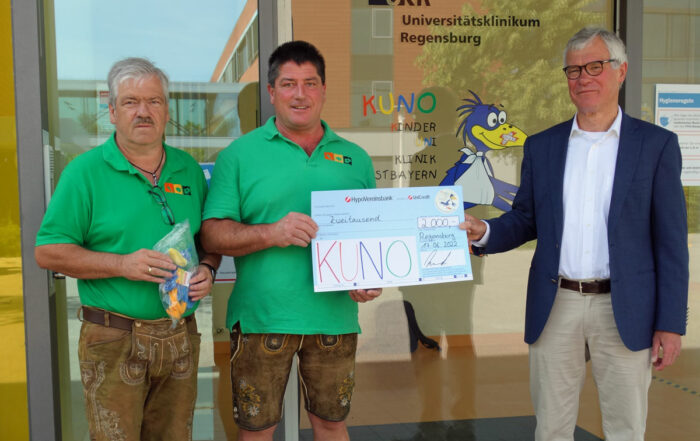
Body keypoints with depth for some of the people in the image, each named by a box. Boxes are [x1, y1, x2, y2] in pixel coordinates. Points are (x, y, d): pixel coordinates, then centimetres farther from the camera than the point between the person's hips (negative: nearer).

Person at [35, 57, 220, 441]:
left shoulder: (187, 169, 10)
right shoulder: (85, 172, -5)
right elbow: (48, 252, -8)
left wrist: (208, 269, -5)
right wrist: (122, 264, -19)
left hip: (180, 335, 5)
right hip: (114, 341, -4)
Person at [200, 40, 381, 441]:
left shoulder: (355, 158, 11)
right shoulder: (241, 154, 1)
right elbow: (212, 234, -5)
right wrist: (271, 233, -20)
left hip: (335, 316, 3)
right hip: (262, 318, -2)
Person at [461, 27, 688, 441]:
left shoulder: (657, 144, -1)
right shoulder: (541, 146, 7)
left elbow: (671, 241, -3)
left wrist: (671, 323, -7)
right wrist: (483, 232, -10)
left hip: (624, 310, -2)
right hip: (555, 307, 2)